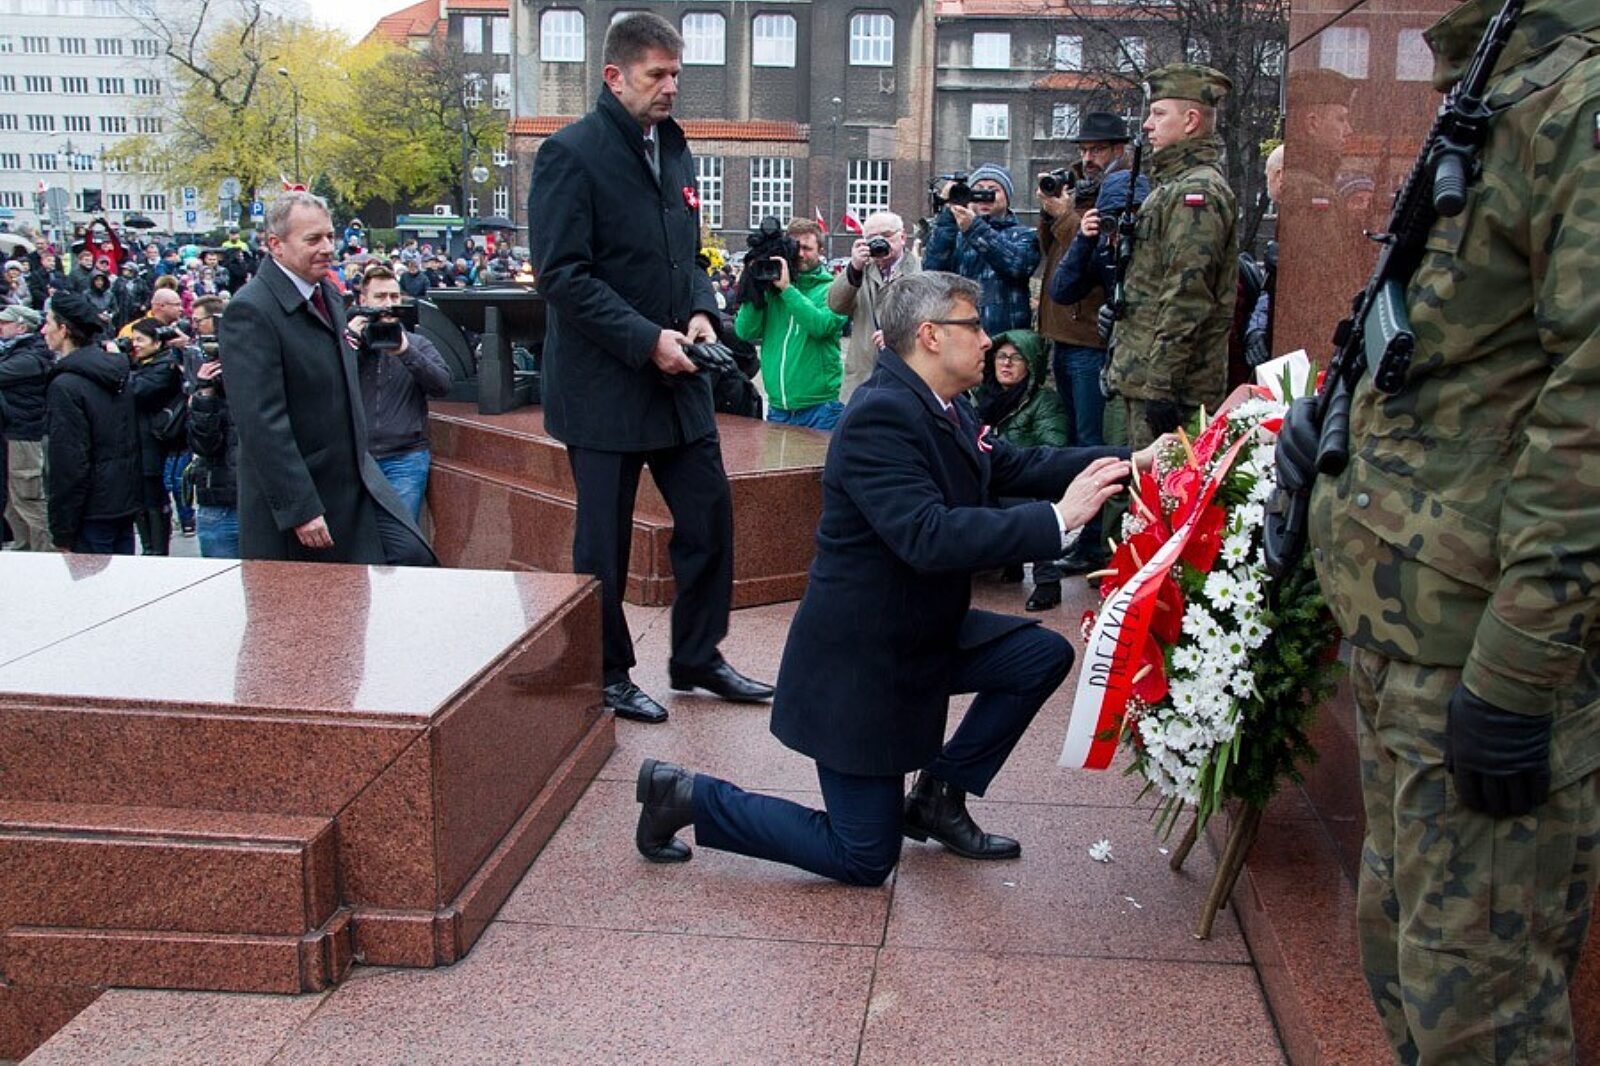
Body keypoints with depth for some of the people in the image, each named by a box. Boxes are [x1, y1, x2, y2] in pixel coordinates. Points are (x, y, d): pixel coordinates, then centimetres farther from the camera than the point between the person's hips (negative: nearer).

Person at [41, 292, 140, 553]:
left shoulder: (65, 386, -15)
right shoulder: (119, 375, 9)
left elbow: (68, 465, -18)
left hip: (92, 512, -8)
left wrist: (62, 534, -15)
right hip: (126, 504, 8)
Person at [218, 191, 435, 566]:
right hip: (297, 493, -8)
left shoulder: (328, 293, 10)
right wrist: (300, 510, -24)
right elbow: (261, 423, -23)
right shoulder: (251, 312, -18)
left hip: (357, 479, 8)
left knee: (414, 558, -2)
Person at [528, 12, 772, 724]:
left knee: (709, 515, 10)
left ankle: (698, 657, 26)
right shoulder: (571, 154, -11)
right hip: (605, 384, -7)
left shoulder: (674, 149, 12)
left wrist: (701, 311, 1)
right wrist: (646, 340, -20)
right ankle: (606, 676, 21)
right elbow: (562, 275, -17)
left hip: (676, 376, 7)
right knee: (605, 539, 4)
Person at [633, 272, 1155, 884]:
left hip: (924, 634, 9)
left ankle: (937, 795, 14)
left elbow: (1014, 467, 12)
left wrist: (1123, 461, 2)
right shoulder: (880, 416, -26)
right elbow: (930, 538, -36)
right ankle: (685, 796, 11)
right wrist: (1058, 519, -34)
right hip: (859, 661, -9)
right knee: (865, 860, 0)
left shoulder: (942, 408, 2)